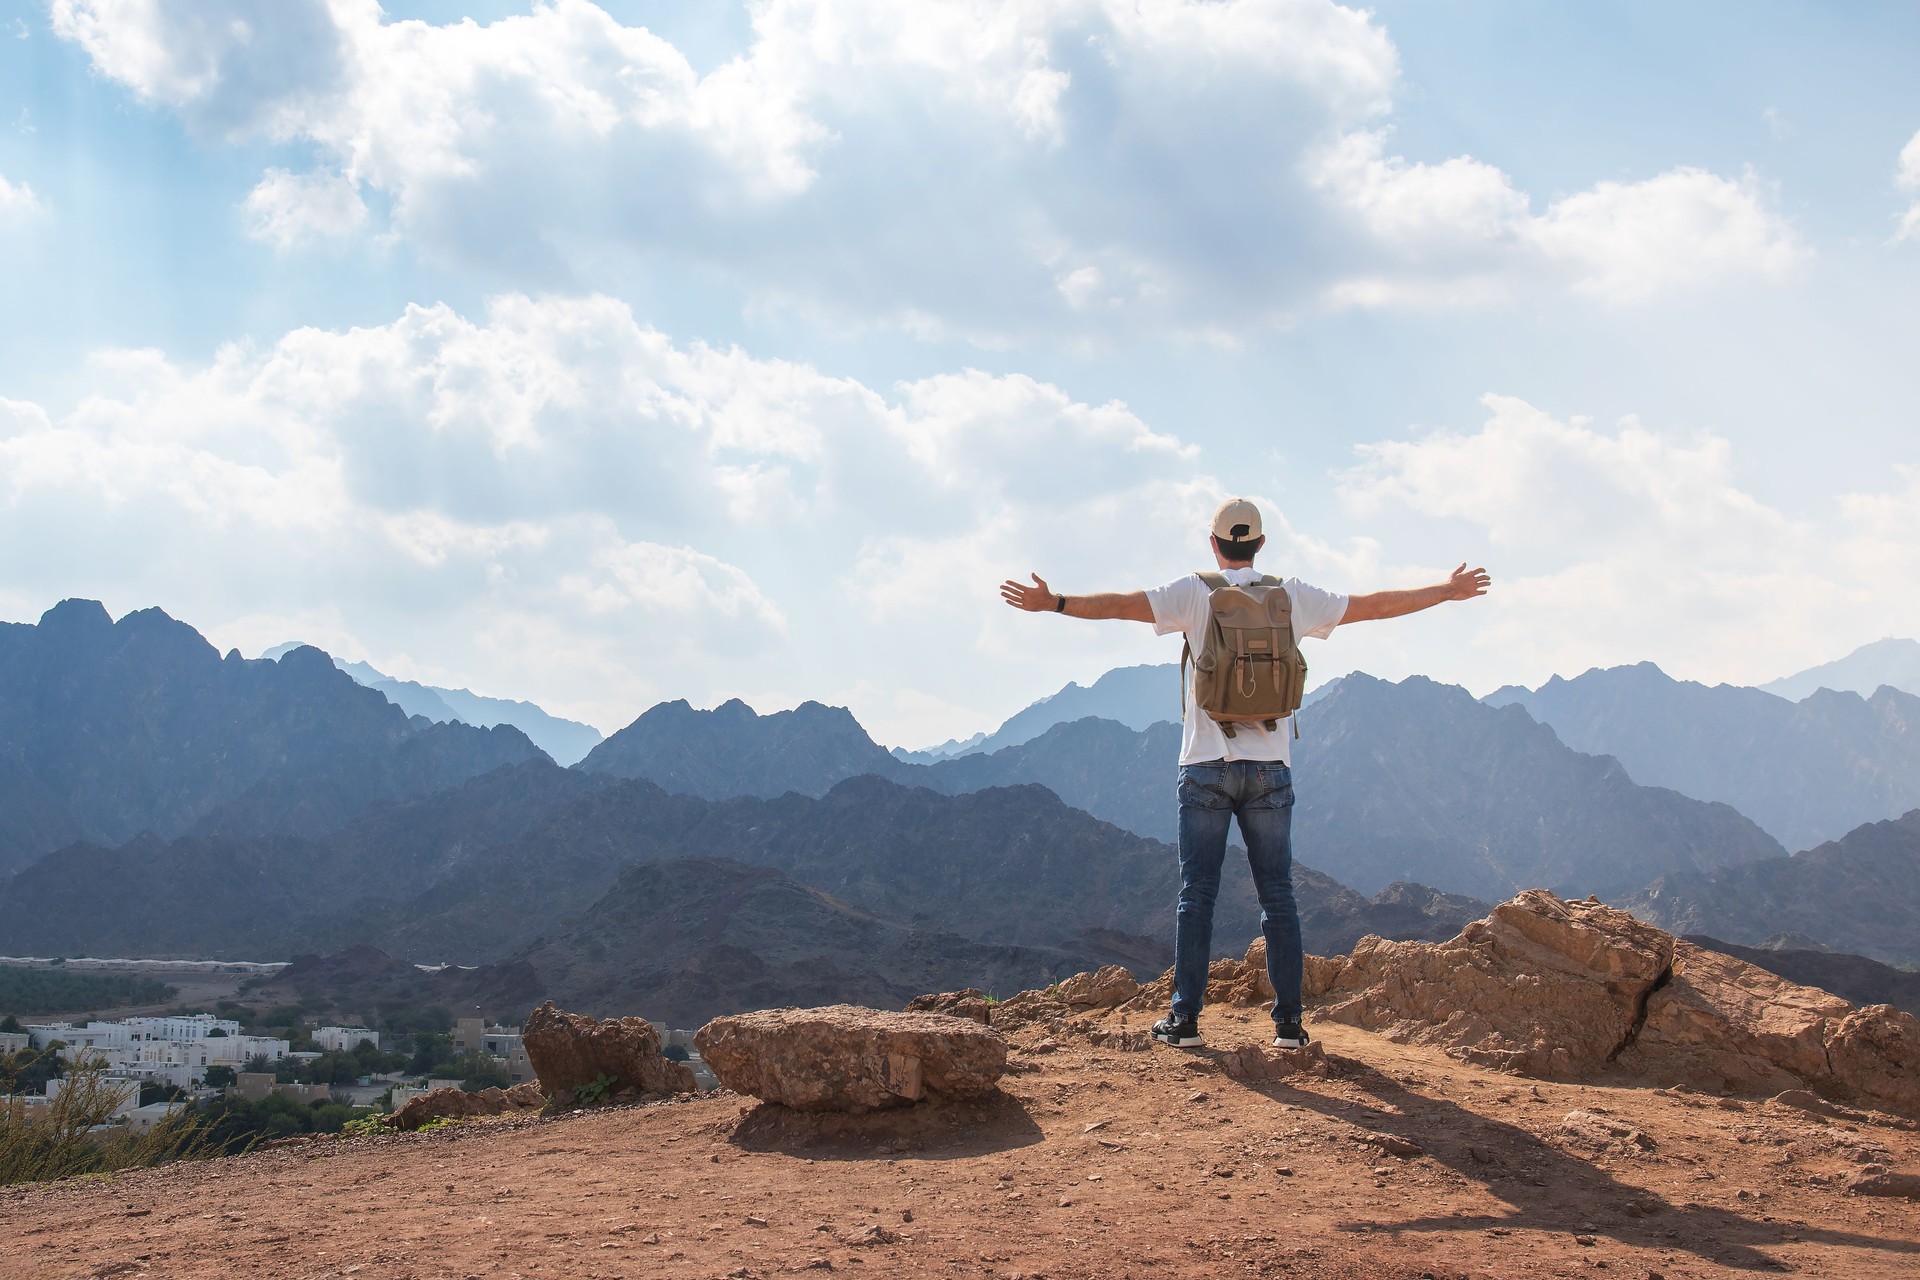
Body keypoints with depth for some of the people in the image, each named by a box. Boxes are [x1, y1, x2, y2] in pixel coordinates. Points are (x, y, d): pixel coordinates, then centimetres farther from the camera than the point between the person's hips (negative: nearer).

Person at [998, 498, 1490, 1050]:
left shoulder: (1195, 592, 0)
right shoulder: (1290, 597, 7)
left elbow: (1123, 604, -11)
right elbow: (1373, 605, 14)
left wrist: (1053, 603, -10)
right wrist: (1447, 591, 25)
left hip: (1206, 766, -2)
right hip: (1270, 768, 2)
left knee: (1197, 894, 1)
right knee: (1278, 895, 5)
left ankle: (1185, 1017, 1)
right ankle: (1289, 1021, 4)